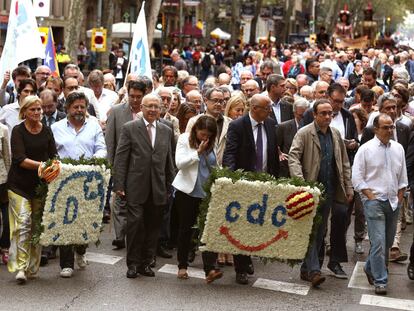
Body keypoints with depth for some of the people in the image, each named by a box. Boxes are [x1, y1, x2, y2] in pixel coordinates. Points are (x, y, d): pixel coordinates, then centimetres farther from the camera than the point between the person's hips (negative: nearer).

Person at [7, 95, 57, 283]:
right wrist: (40, 165, -28)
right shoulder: (18, 131, -5)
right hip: (19, 185, -4)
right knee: (23, 223, -13)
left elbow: (53, 155, 8)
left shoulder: (47, 131, 8)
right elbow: (19, 159, -15)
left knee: (38, 225, 6)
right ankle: (20, 268, -11)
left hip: (40, 184, 4)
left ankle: (32, 268, 15)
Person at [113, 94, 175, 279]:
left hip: (158, 189, 4)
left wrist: (170, 186, 12)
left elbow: (169, 161, 15)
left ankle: (146, 263, 18)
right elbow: (120, 159, -3)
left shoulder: (166, 131, 12)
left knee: (153, 227, 7)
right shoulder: (129, 128, 1)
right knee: (135, 224, -6)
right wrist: (119, 185, -8)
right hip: (136, 187, -3)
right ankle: (133, 263, 7)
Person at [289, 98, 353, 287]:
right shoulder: (304, 134, -4)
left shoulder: (335, 134, 14)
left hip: (330, 190, 5)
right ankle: (312, 269, -6)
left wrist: (348, 187, 14)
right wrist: (299, 182, -25)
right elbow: (293, 157, -12)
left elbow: (344, 163, 19)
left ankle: (308, 269, 17)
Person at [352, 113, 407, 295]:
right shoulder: (366, 149, -6)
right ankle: (380, 281, -3)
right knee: (378, 243, -10)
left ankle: (370, 268, 35)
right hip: (374, 202, -5)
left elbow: (403, 177, 15)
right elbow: (357, 178, -6)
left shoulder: (398, 148, 9)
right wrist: (371, 197, -10)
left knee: (388, 242, 13)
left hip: (394, 202, 5)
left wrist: (400, 198, 7)